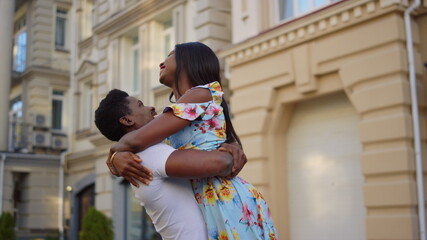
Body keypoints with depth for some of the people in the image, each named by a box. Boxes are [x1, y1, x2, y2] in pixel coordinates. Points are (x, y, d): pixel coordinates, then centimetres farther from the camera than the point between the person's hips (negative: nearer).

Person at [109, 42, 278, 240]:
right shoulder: (179, 113, 19)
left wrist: (116, 148, 7)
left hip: (227, 201, -8)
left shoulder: (201, 94, -8)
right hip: (213, 204, 8)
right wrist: (117, 158, -3)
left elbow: (136, 141, -13)